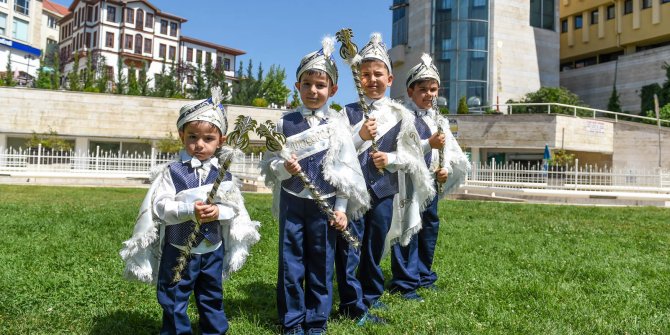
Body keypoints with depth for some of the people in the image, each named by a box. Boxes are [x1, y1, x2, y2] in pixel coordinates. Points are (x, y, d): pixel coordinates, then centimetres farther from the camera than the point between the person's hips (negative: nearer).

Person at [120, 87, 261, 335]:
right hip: (178, 251, -2)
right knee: (174, 302, 11)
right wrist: (189, 210, -31)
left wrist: (218, 211, -22)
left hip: (213, 250, 3)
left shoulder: (223, 174, -1)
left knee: (212, 300, 19)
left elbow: (234, 208, -1)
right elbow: (160, 207, -16)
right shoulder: (172, 171, -10)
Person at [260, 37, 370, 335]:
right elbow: (269, 163, 4)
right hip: (292, 203, 1)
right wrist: (283, 167, -18)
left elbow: (346, 170, 0)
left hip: (325, 204, -1)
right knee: (290, 265, 7)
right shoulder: (285, 122, 1)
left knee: (321, 265, 9)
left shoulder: (337, 124, -1)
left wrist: (341, 208, -4)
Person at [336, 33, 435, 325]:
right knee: (348, 247, 1)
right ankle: (353, 304, 16)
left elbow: (411, 155, 6)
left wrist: (391, 159, -12)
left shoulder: (400, 115, 3)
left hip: (384, 190, 2)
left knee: (375, 246, 15)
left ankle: (371, 294, 35)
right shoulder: (348, 112, -2)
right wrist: (360, 136, -21)